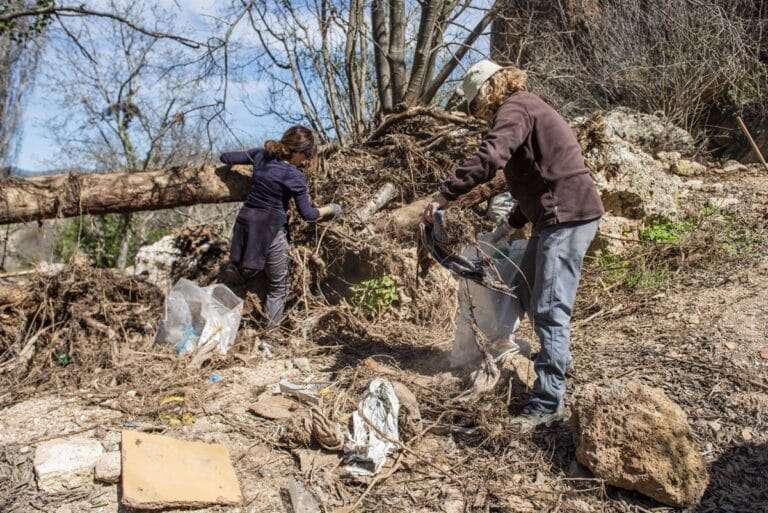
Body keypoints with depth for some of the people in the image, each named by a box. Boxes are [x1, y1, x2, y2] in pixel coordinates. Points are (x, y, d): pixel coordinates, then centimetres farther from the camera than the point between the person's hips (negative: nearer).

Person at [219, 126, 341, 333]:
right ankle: (270, 332, 17)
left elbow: (225, 157, 11)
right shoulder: (295, 177, -13)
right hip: (271, 231, -5)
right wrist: (330, 209, 9)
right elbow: (307, 214, -7)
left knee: (236, 277, 19)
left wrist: (228, 160, 34)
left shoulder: (260, 155, 2)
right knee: (277, 287, 12)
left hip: (245, 222, 5)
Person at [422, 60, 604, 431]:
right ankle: (555, 363, 36)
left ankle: (548, 403, -7)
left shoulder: (515, 108, -10)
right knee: (525, 291, 19)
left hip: (567, 217, -11)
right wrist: (514, 221, 31)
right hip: (554, 217, 11)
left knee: (550, 309, -11)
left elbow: (488, 158, -29)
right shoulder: (527, 107, 22)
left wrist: (443, 195, -28)